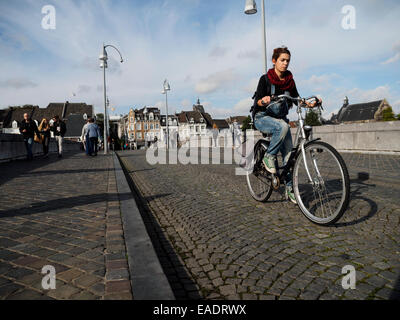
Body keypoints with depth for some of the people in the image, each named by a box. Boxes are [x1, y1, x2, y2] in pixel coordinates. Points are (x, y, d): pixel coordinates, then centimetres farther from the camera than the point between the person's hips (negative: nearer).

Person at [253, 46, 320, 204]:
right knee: (283, 126, -37)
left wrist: (309, 103, -13)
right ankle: (269, 157, -18)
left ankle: (290, 188, 2)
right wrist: (263, 101, -38)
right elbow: (256, 103, -15)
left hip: (280, 118, 5)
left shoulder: (289, 80, 7)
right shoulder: (265, 79, -8)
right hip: (263, 118, -4)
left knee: (289, 153, -7)